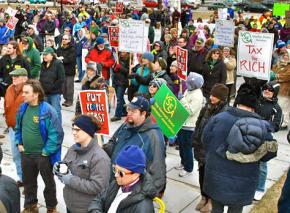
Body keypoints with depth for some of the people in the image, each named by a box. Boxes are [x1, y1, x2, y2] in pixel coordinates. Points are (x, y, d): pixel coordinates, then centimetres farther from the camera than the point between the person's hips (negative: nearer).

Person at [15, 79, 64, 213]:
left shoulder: (47, 110, -23)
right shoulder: (22, 108, -1)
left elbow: (56, 133, -21)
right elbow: (18, 128, 15)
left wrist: (46, 151, -18)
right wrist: (19, 143, 5)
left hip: (43, 155, -6)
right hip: (26, 154, 6)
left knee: (49, 182, 15)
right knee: (28, 182, 22)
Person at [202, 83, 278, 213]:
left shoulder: (219, 118, -15)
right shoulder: (263, 127, -13)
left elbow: (205, 142, -4)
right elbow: (269, 153, -2)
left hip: (217, 180, 0)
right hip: (243, 185, 0)